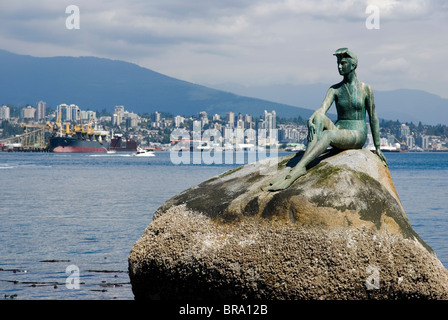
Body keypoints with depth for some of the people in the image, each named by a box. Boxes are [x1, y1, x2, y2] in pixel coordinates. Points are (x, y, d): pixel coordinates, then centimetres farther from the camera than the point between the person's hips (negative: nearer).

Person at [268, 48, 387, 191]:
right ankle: (302, 167, -46)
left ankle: (296, 170, -53)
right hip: (337, 129, 3)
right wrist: (310, 121, -32)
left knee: (328, 135, -36)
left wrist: (377, 148, 6)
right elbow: (322, 109, -9)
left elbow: (373, 118, 5)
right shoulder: (335, 89, 9)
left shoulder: (365, 89, 2)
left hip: (357, 135, -3)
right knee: (319, 118, -29)